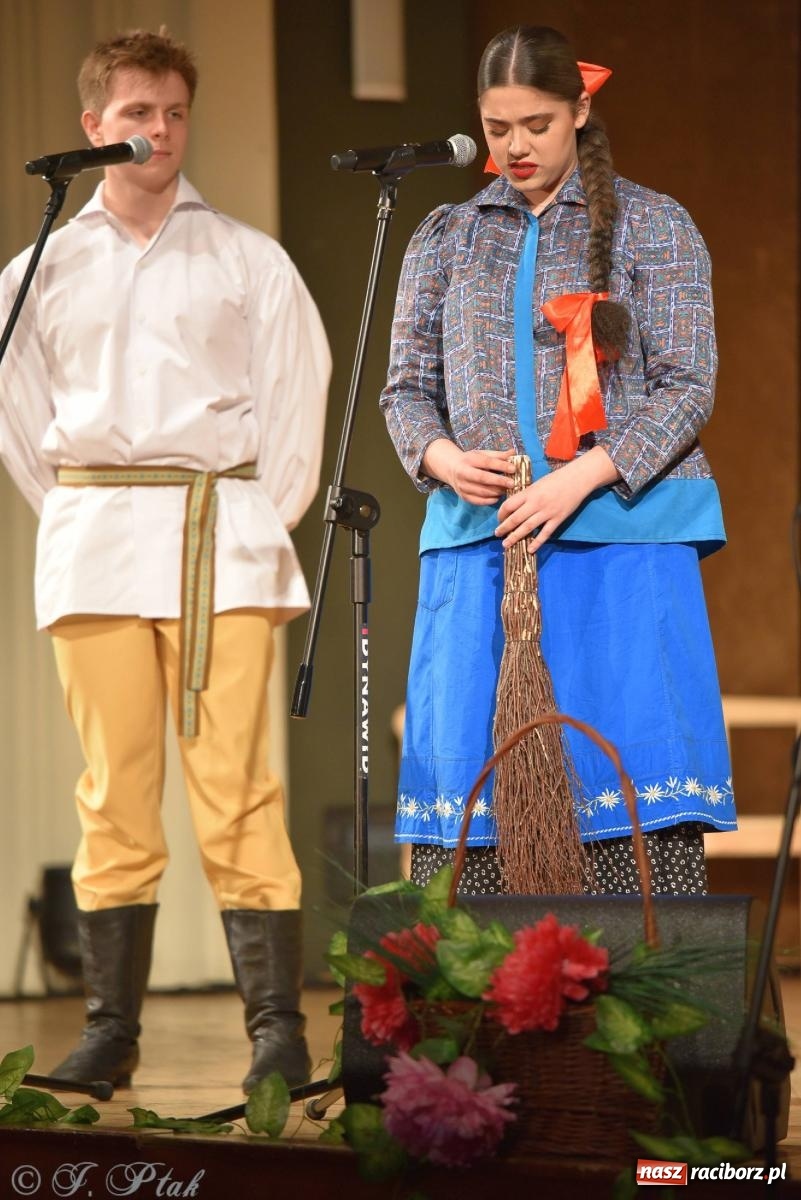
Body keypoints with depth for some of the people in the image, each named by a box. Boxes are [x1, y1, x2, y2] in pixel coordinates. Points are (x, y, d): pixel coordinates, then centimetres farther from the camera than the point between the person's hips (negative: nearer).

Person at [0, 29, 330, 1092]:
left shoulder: (248, 262, 8)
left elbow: (298, 388, 7)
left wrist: (264, 517, 1)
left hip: (221, 542, -2)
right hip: (93, 544, 2)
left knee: (235, 786, -9)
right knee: (113, 792, 1)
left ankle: (278, 1025, -9)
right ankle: (111, 1026, 5)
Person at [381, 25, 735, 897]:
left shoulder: (651, 227, 5)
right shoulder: (447, 238, 15)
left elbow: (686, 385, -2)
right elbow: (406, 387, 14)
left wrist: (581, 478, -15)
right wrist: (442, 457, -9)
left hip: (621, 538, -3)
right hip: (479, 540, 3)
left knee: (628, 752, -8)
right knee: (471, 760, -1)